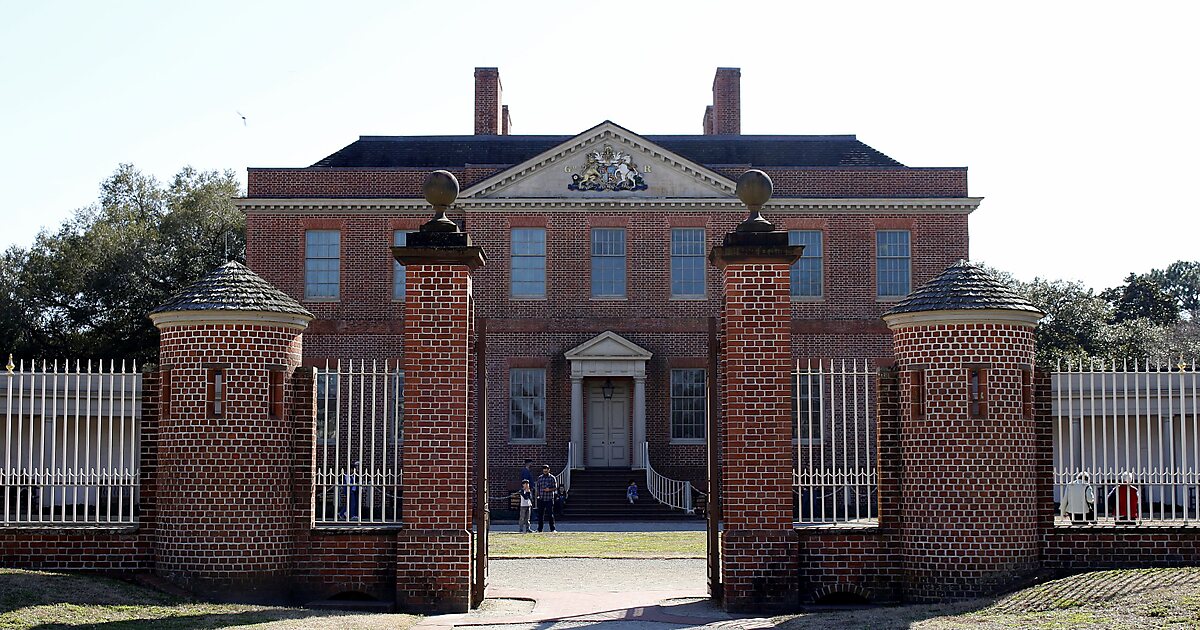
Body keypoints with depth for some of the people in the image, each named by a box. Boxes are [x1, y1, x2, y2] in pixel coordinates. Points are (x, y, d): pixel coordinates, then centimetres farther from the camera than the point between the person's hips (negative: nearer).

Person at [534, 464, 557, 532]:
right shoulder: (540, 478, 12)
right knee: (540, 514, 4)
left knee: (550, 514, -4)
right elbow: (537, 487, 17)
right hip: (541, 499, 3)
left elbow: (555, 488, -1)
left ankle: (552, 528, 1)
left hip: (549, 499, -3)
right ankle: (539, 528, 12)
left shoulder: (552, 478, 2)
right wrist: (538, 495, 5)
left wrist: (549, 489, -19)